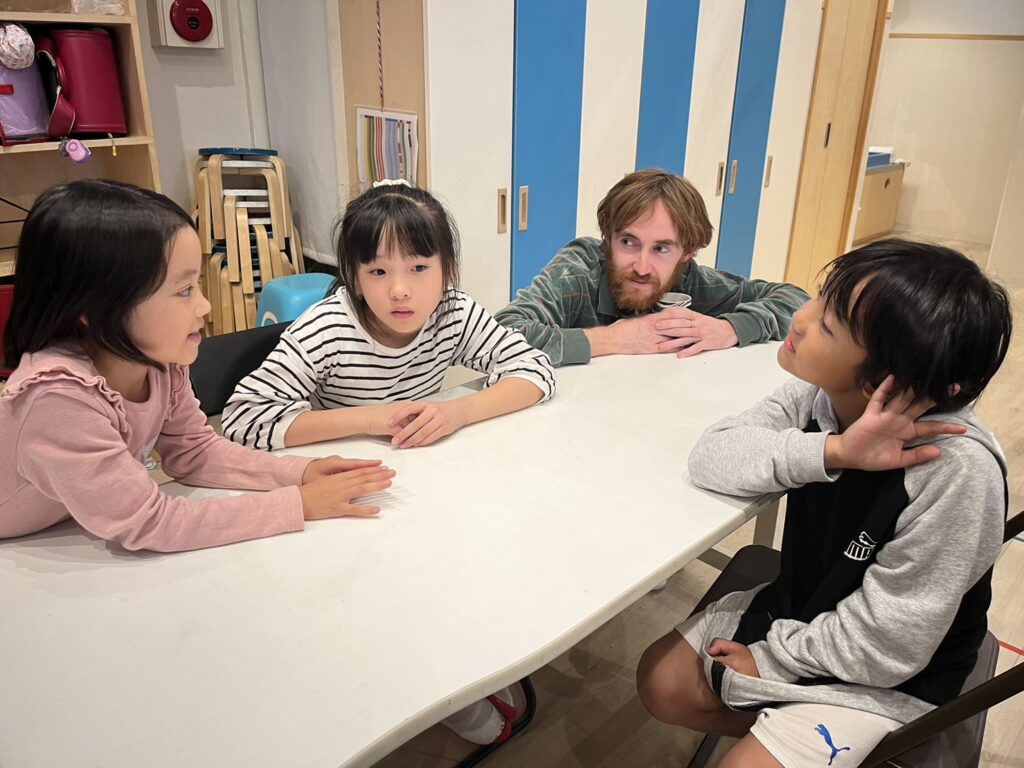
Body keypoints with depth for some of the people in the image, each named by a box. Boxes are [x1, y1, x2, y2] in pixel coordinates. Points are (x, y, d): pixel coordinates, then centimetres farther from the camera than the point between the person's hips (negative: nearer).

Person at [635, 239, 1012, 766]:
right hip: (798, 607, 5)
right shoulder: (818, 393, -17)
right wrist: (830, 451, -35)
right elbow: (711, 457, -22)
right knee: (660, 682, 5)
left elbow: (884, 646, -26)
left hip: (880, 677, -5)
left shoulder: (956, 472, -33)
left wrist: (769, 658, -13)